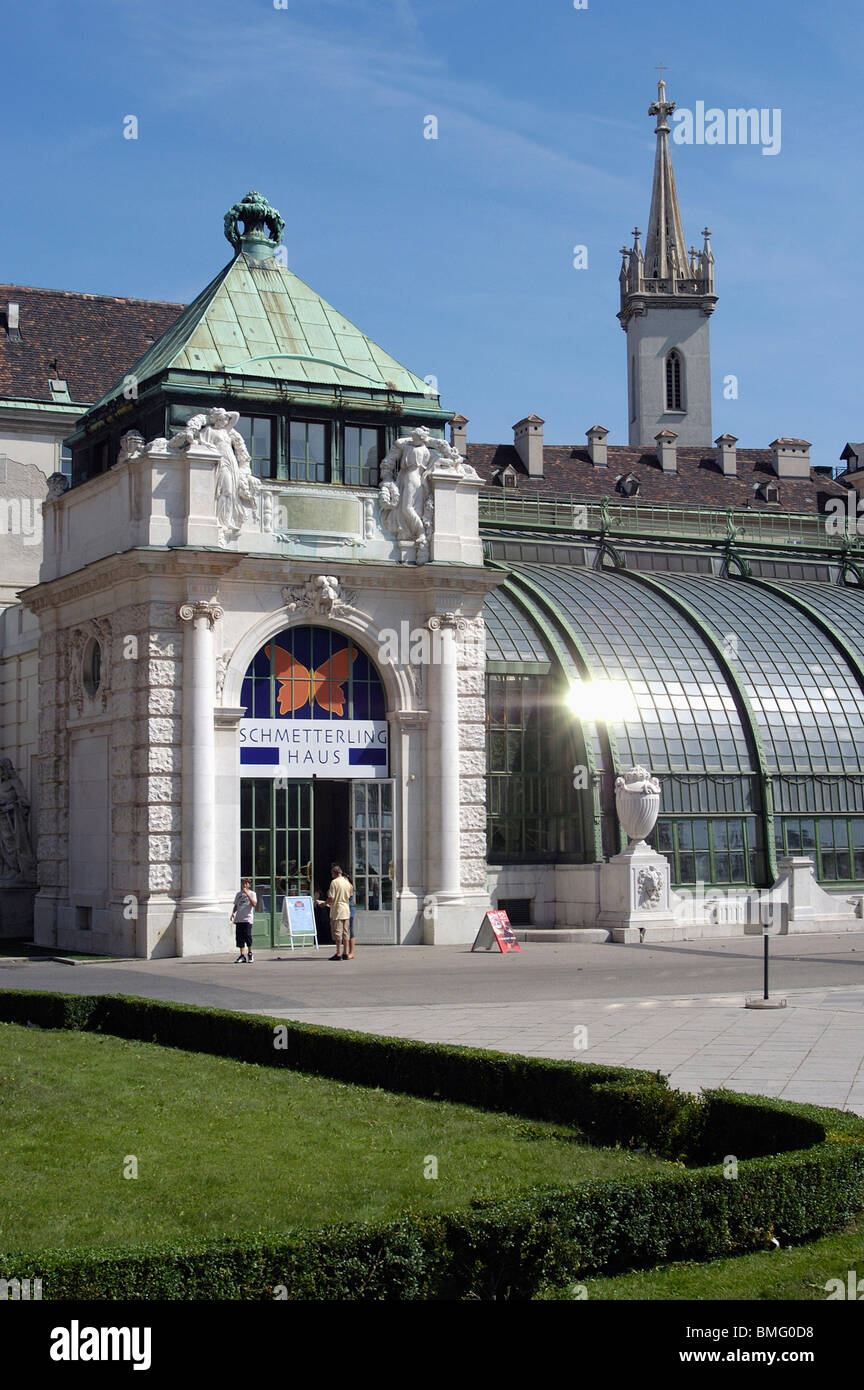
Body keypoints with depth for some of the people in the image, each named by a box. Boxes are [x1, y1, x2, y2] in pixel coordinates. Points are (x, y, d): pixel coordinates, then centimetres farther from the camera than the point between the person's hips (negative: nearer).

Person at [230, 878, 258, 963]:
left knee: (247, 935, -12)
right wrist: (233, 912, 5)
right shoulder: (239, 894, 17)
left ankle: (250, 953, 7)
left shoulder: (252, 894, 3)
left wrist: (247, 894, -17)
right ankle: (242, 956, 5)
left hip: (247, 919, -5)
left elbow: (254, 904, -12)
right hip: (238, 919, 5)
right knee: (239, 937, 0)